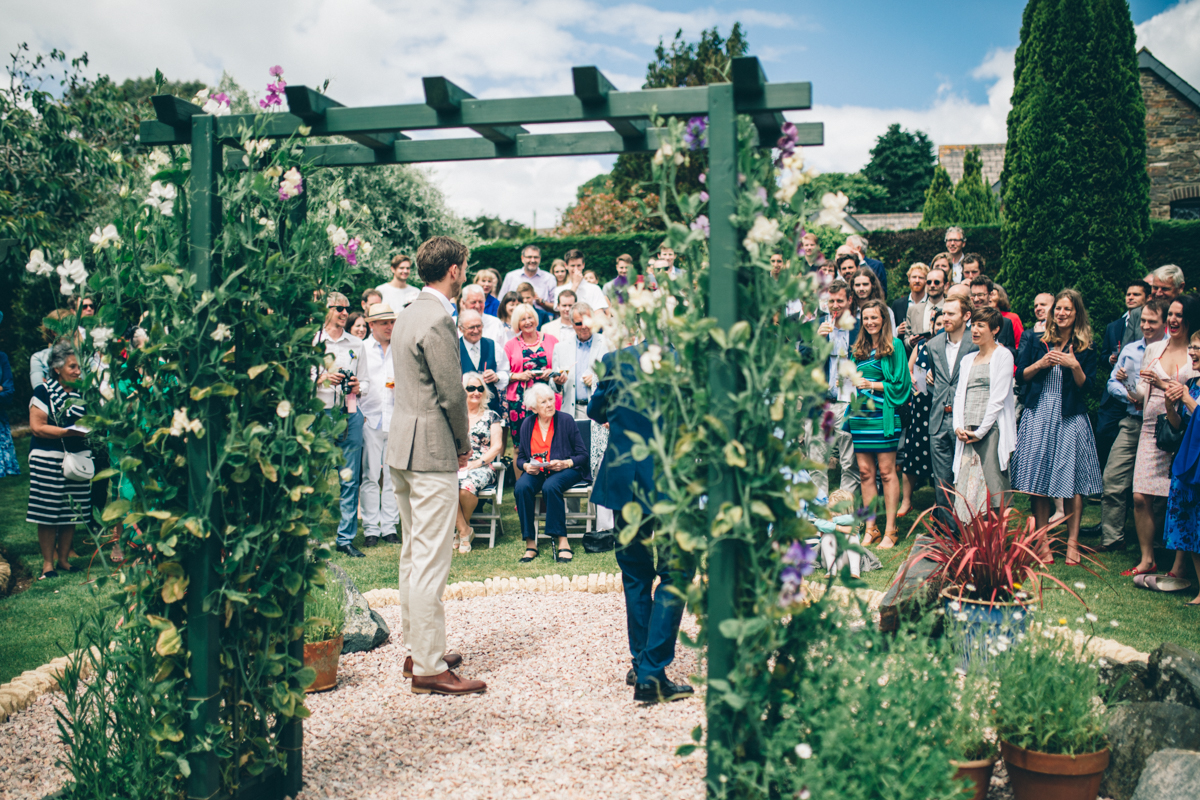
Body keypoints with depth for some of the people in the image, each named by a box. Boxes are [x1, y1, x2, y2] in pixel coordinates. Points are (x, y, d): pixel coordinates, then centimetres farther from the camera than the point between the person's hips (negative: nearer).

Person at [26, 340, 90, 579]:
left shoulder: (81, 393, 12)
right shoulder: (44, 392, -5)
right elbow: (37, 427, -11)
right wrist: (68, 432, -18)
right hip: (48, 459, -5)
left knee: (71, 512, 7)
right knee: (48, 514, -2)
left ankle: (63, 558, 19)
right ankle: (48, 562, 9)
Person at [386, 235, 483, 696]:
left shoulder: (408, 315, 15)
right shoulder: (437, 320, -16)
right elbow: (452, 393, -17)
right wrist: (464, 443, -1)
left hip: (402, 448, 10)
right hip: (431, 451, -10)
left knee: (412, 555, 16)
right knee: (431, 562, -6)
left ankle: (416, 650, 26)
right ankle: (429, 668, -1)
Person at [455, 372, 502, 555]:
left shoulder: (491, 416, 13)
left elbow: (497, 446, 4)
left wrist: (477, 462, -12)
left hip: (482, 468, -1)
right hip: (455, 467, 2)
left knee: (466, 487, -35)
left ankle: (463, 528, -7)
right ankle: (464, 531, -20)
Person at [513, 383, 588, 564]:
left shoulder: (565, 420, -1)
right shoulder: (527, 424, 7)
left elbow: (583, 455, 0)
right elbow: (521, 458, 14)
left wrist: (566, 463, -18)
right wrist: (526, 466, -10)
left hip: (565, 470, -3)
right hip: (536, 471, 3)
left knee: (550, 486, -37)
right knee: (521, 487, -30)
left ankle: (562, 542, -31)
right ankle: (530, 544, -24)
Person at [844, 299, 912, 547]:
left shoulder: (894, 345, -1)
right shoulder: (859, 348, 15)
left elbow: (900, 383, -4)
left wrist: (871, 385, -8)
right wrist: (853, 381, -3)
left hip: (883, 415, -5)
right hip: (860, 414, 5)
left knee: (886, 471, -2)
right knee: (865, 471, 5)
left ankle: (890, 530, 5)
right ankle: (870, 529, 12)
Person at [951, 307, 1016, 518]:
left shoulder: (1003, 355, 1)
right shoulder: (968, 359, 20)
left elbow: (998, 398, -6)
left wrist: (980, 431, -9)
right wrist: (959, 427, -1)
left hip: (991, 430, -5)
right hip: (967, 434, 5)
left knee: (992, 484, -7)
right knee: (965, 486, -1)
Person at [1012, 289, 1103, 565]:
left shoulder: (1086, 349, 4)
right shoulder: (1037, 342, 8)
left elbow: (1086, 386, 0)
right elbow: (1020, 376, 7)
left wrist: (1074, 366, -16)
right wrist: (1041, 363, -9)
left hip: (1071, 419, -1)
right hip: (1038, 416, 1)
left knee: (1072, 481, -3)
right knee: (1038, 480, 0)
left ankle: (1072, 542, 6)